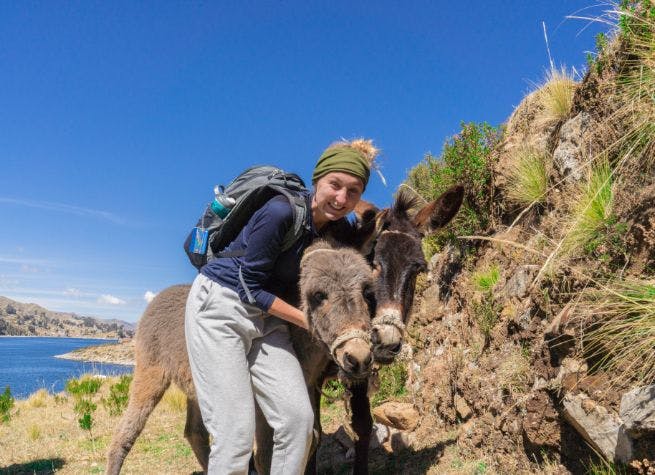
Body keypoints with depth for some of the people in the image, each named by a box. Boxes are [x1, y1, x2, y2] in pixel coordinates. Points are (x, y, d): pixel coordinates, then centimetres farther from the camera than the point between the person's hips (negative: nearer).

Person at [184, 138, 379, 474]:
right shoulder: (280, 212, -23)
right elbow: (250, 288, -17)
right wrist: (309, 320, -16)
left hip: (267, 318, 6)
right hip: (220, 307, -6)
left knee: (299, 418, -3)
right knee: (236, 430, -7)